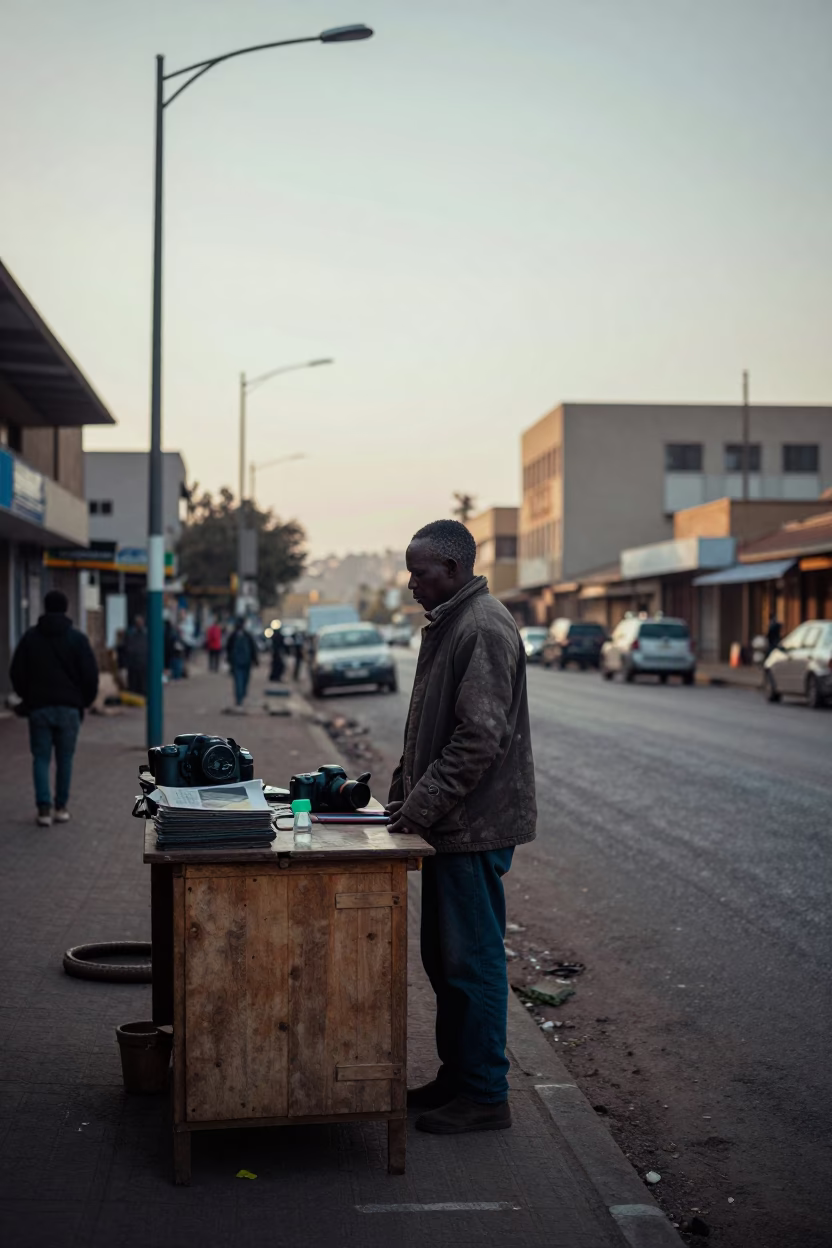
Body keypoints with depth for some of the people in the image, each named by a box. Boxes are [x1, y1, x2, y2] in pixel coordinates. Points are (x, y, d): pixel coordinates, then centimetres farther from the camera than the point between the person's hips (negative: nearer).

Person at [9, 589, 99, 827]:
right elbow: (90, 674, -5)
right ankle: (61, 808, 11)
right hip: (69, 707, -1)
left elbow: (16, 672, 4)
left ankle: (44, 809, -7)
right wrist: (85, 701, 10)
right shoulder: (77, 638, -3)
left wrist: (26, 698, 18)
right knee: (64, 759, 8)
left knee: (41, 758, 4)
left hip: (38, 707, 1)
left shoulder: (30, 637, 2)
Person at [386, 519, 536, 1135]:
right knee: (443, 956, 16)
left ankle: (485, 1095, 7)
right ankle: (456, 1076, 27)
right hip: (448, 826, 10)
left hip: (476, 828, -10)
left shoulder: (485, 629, -17)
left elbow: (480, 738, -23)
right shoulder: (447, 624, 16)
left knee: (473, 960, -3)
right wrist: (403, 792, 15)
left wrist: (423, 804, -20)